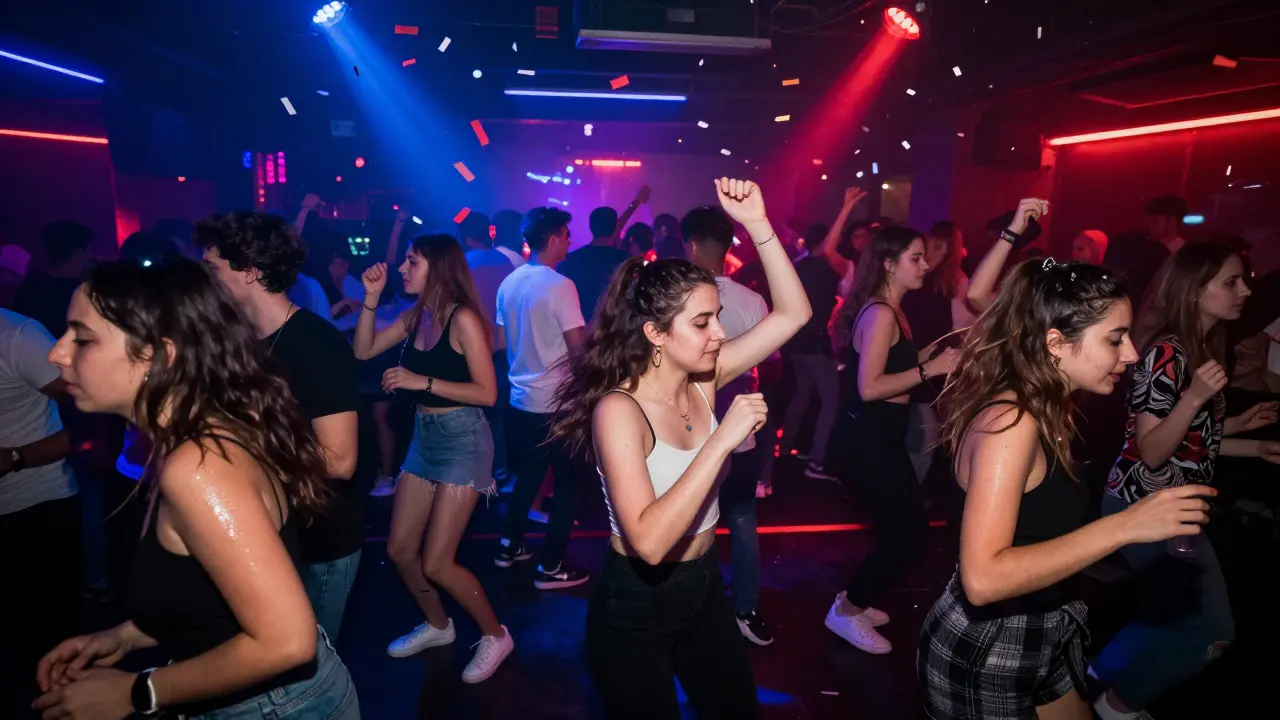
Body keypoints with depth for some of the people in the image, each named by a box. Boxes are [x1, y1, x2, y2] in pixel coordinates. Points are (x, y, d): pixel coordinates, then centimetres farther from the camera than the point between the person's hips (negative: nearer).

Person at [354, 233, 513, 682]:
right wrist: (371, 298, -2)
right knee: (399, 550, 13)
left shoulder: (463, 318, -16)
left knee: (436, 563, -4)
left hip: (462, 439, -8)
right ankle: (438, 626, 37)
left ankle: (495, 636, 19)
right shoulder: (415, 316, 5)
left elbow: (487, 392, -19)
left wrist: (421, 381, -21)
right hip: (424, 437, 8)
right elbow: (363, 350, 7)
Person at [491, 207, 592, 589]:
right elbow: (578, 344, -19)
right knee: (568, 483, 5)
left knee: (528, 475, 22)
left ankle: (509, 546, 32)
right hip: (556, 402, -8)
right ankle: (550, 567, 11)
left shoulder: (509, 282, 6)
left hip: (520, 397, 8)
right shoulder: (559, 285, -17)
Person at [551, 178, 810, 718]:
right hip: (635, 606, -6)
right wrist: (721, 442, -37)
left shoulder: (703, 381, -7)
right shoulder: (620, 410, -26)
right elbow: (650, 541, -36)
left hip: (704, 587, 7)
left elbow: (792, 313, -7)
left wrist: (758, 224, -17)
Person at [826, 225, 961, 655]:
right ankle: (847, 612, 16)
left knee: (904, 528, 20)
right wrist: (931, 369, -23)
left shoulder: (891, 312, 12)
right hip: (871, 439, -10)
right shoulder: (880, 314, -20)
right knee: (908, 531, 1)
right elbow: (868, 388, -26)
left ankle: (855, 600, 34)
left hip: (881, 435, 10)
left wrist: (933, 352, 5)